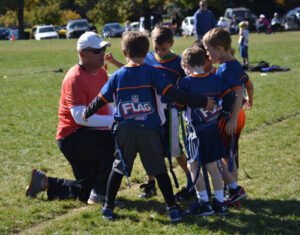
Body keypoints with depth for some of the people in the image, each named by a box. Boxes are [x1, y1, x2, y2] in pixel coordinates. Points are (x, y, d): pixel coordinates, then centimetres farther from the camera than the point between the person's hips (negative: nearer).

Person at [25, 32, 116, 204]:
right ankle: (100, 194, -19)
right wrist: (112, 121, -31)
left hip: (89, 135, 9)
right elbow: (80, 116, -29)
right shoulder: (75, 78, -19)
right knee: (116, 142, -30)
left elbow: (106, 105, 14)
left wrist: (116, 120, -6)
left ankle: (45, 182, 25)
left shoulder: (101, 73, 8)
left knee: (86, 192, 11)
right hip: (73, 137, -9)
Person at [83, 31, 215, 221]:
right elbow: (173, 94, -12)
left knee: (119, 168, 16)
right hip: (150, 131, -2)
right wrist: (202, 102, -9)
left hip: (125, 131, 2)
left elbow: (101, 100, 10)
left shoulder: (117, 76, 4)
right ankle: (173, 208, 6)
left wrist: (87, 114, 29)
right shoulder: (152, 72, -3)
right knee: (159, 170, 7)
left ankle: (108, 207, 19)